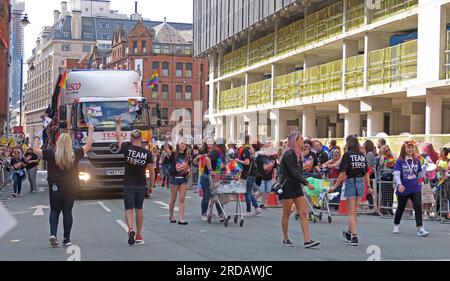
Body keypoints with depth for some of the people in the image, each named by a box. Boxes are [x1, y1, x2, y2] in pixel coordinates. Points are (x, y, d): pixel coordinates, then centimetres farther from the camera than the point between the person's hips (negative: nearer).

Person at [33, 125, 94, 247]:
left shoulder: (51, 154, -8)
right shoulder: (75, 154, -4)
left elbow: (35, 150, 2)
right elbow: (88, 146, 11)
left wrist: (36, 140, 21)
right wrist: (90, 133, 23)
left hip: (56, 187, -1)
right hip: (72, 187, 1)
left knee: (54, 211, 10)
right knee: (67, 212, 7)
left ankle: (53, 234, -9)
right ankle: (67, 239, 9)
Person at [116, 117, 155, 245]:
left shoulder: (127, 149, -10)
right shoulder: (147, 153, -7)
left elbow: (118, 137, 9)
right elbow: (152, 171, -3)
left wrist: (119, 124, 24)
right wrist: (151, 185, 10)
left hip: (128, 185, -2)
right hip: (142, 185, 2)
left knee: (129, 209, 2)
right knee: (139, 209, 14)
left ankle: (131, 230, -23)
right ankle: (139, 236, 19)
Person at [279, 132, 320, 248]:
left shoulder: (297, 154, 13)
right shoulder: (288, 154, -15)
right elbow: (293, 172, -21)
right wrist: (307, 183, -21)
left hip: (297, 187, 8)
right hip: (287, 187, -8)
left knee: (304, 213, -1)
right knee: (286, 214, 4)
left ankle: (307, 240, -4)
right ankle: (285, 239, 16)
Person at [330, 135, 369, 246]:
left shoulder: (347, 155, -10)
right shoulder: (362, 155, 6)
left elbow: (343, 173, -15)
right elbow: (366, 173, 10)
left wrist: (335, 186, -9)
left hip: (350, 182, -5)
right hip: (361, 182, 5)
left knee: (351, 212, 2)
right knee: (354, 211, 20)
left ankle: (354, 237, -2)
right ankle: (349, 233, 36)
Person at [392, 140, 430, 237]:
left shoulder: (416, 161, 3)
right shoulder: (400, 161, -9)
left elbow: (420, 173, 12)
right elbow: (396, 174, -18)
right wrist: (399, 184, -35)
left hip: (415, 189, 2)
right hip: (403, 189, -2)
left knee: (418, 207, -11)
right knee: (401, 208, 14)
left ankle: (420, 228, -10)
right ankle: (396, 225, 36)